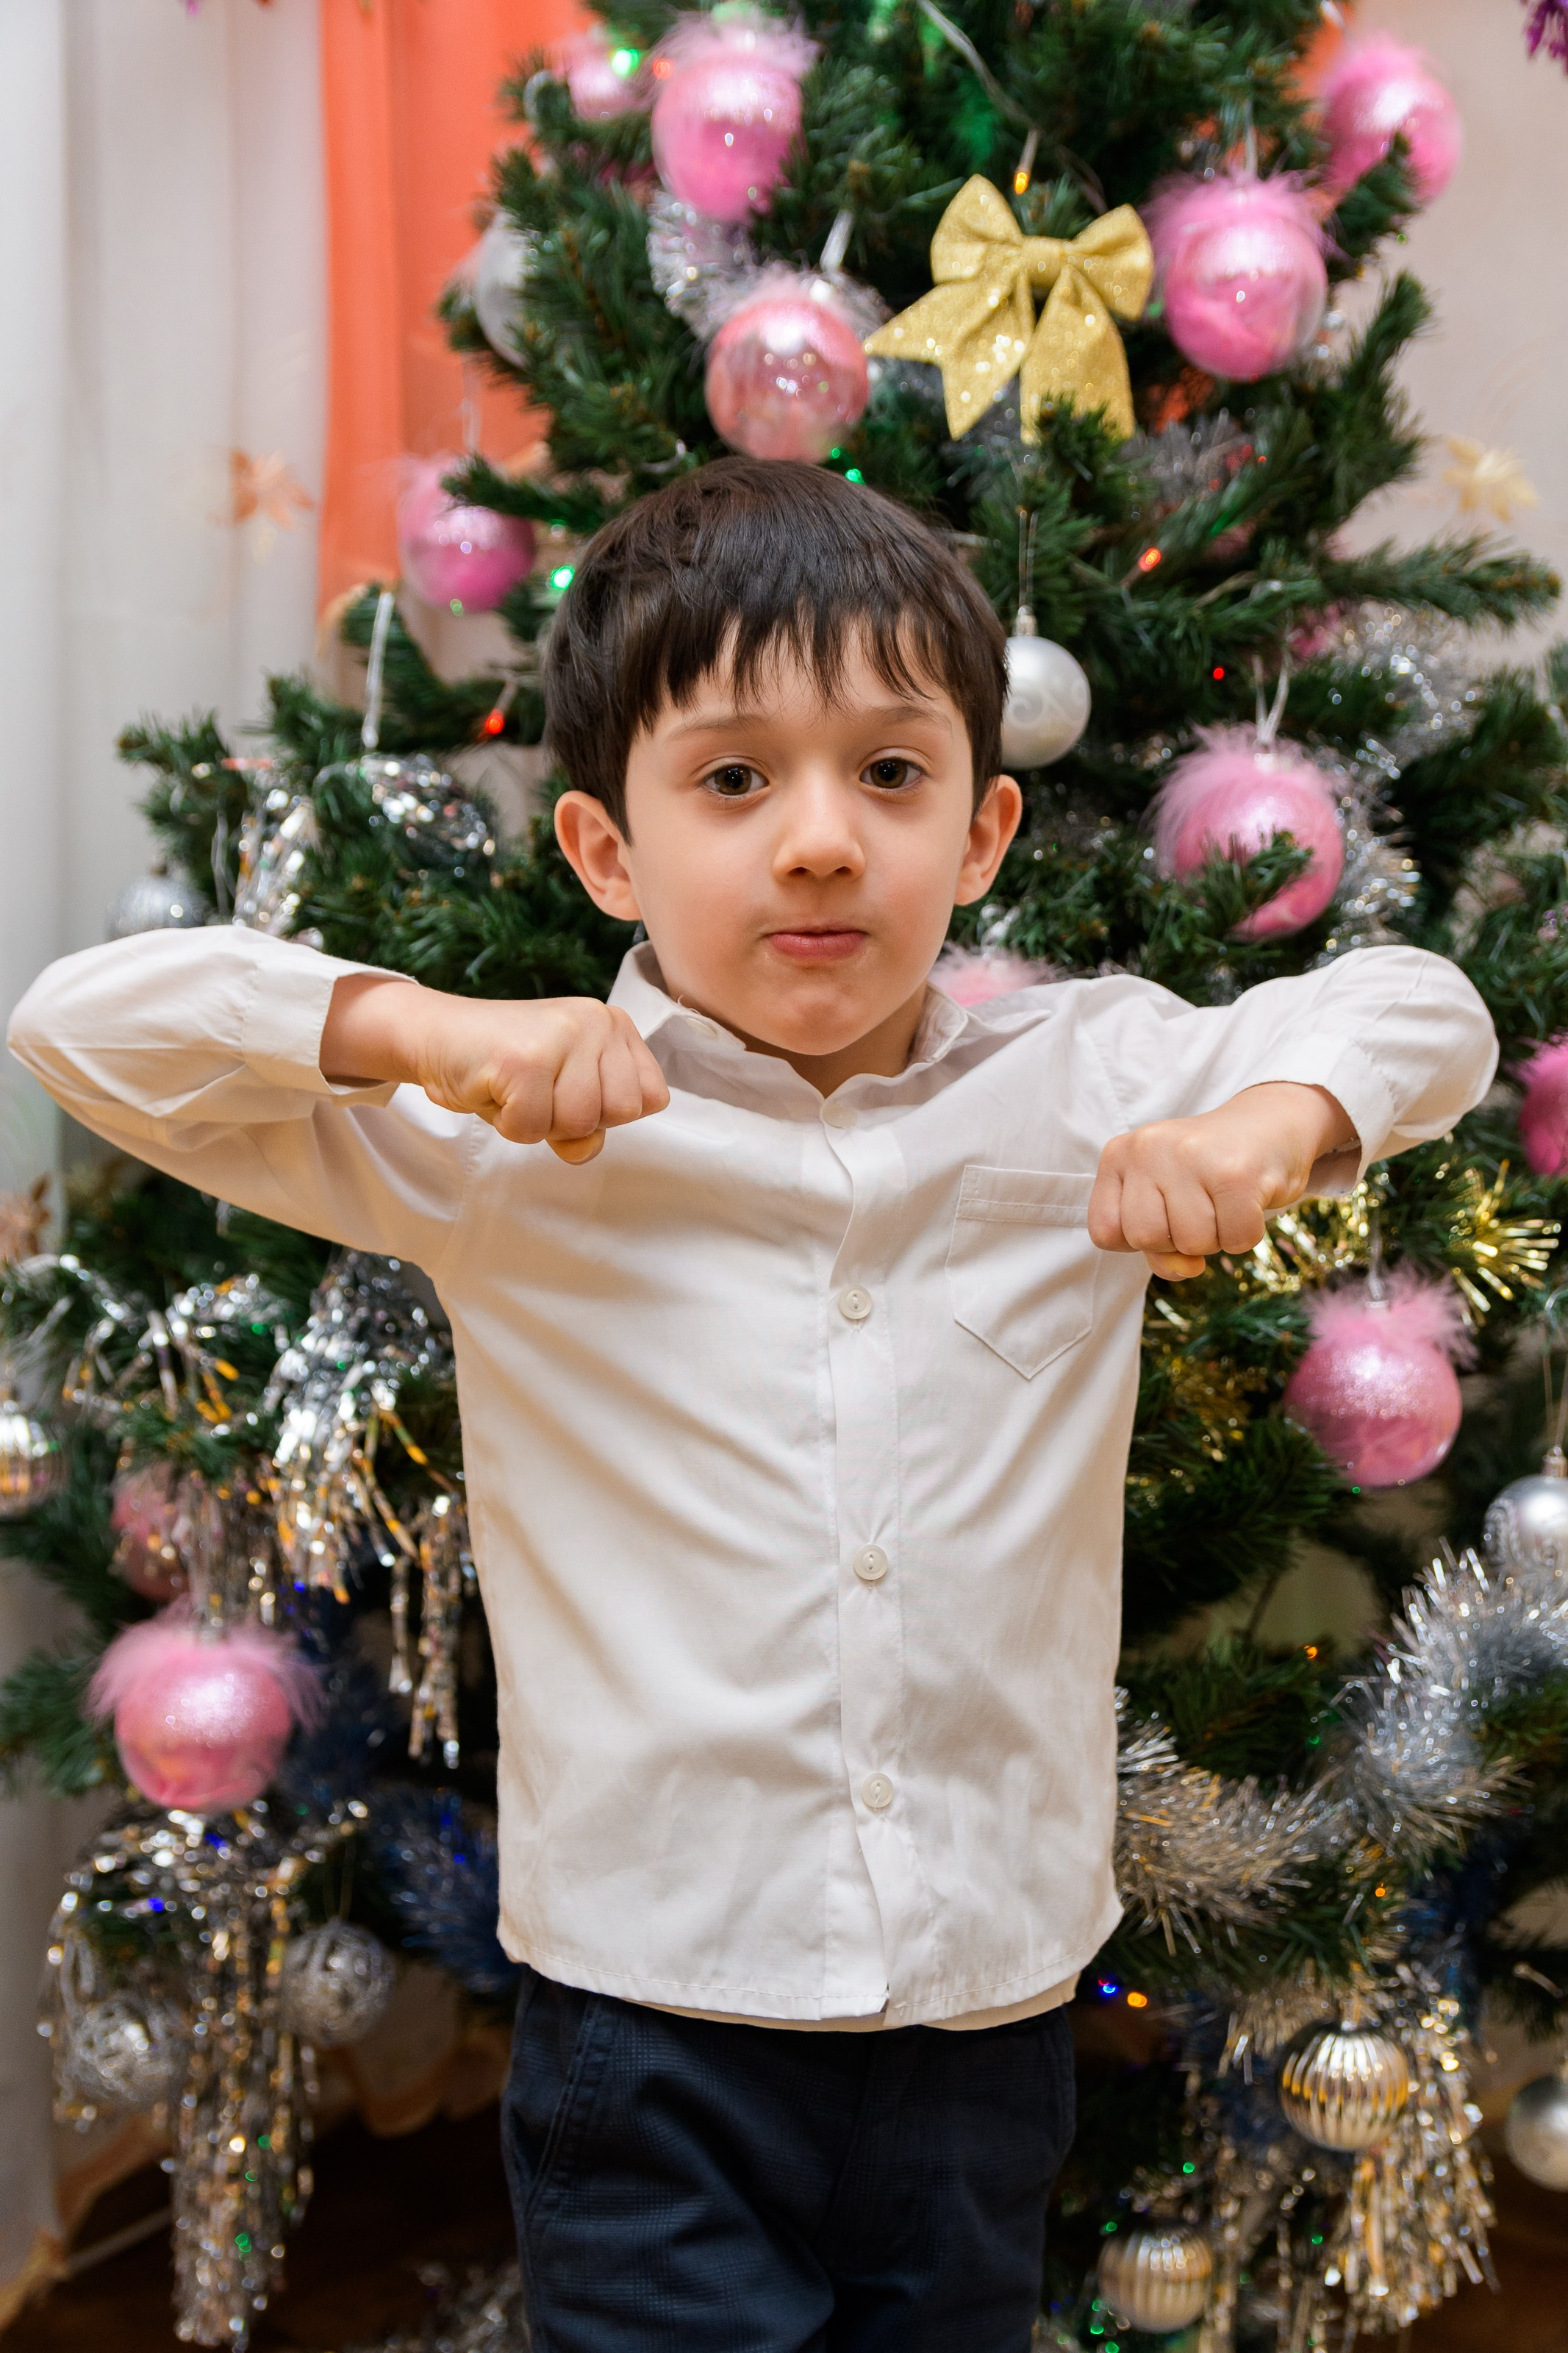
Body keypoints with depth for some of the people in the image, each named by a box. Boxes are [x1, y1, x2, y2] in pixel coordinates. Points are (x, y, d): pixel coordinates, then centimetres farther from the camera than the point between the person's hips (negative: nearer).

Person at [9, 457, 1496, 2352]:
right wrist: (421, 1029, -23)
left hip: (988, 2017, 3)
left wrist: (1279, 1120, -10)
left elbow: (1423, 1010, 12)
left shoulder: (1090, 1090, 0)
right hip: (654, 2026, -2)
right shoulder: (511, 1139, -7)